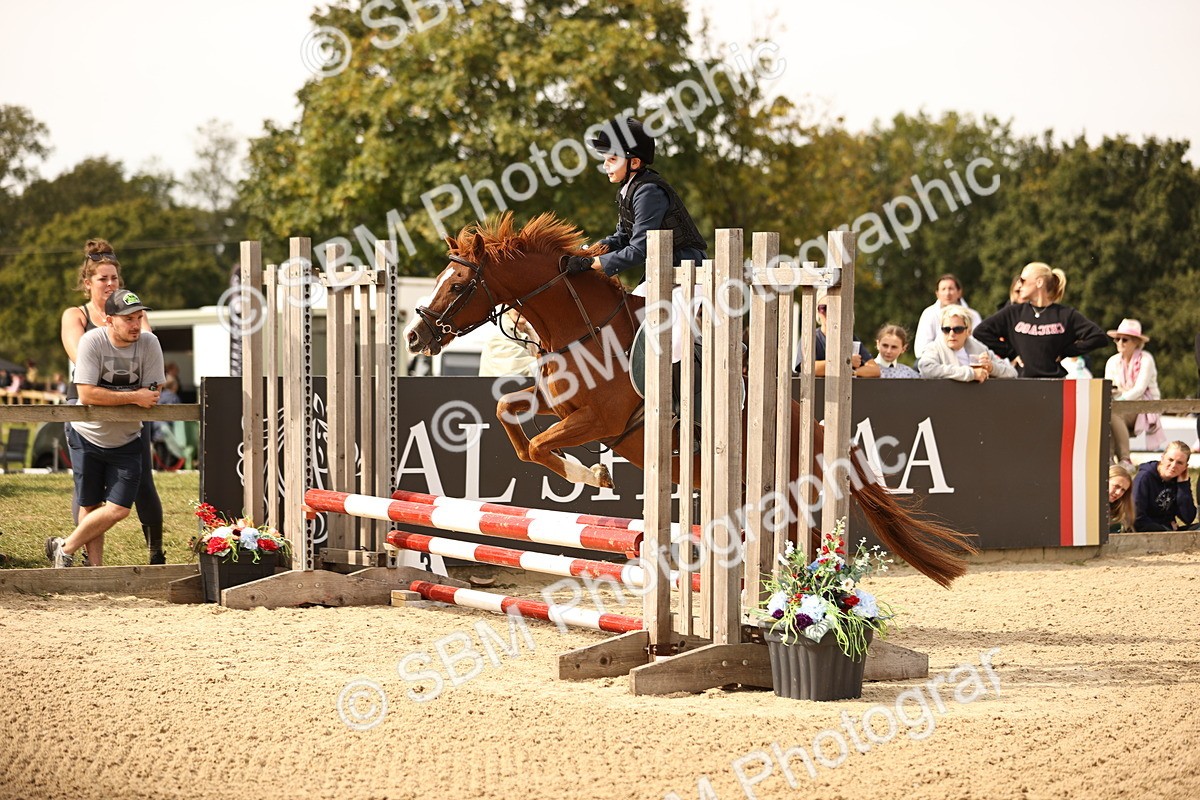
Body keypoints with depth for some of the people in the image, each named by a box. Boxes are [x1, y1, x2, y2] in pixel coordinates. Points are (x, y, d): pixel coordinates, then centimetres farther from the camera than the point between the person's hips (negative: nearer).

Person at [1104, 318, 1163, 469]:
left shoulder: (1145, 359, -6)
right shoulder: (1113, 362, 12)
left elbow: (1139, 389, -15)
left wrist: (1119, 401, -28)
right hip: (1122, 409, 5)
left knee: (1112, 414, -35)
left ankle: (1124, 459, -32)